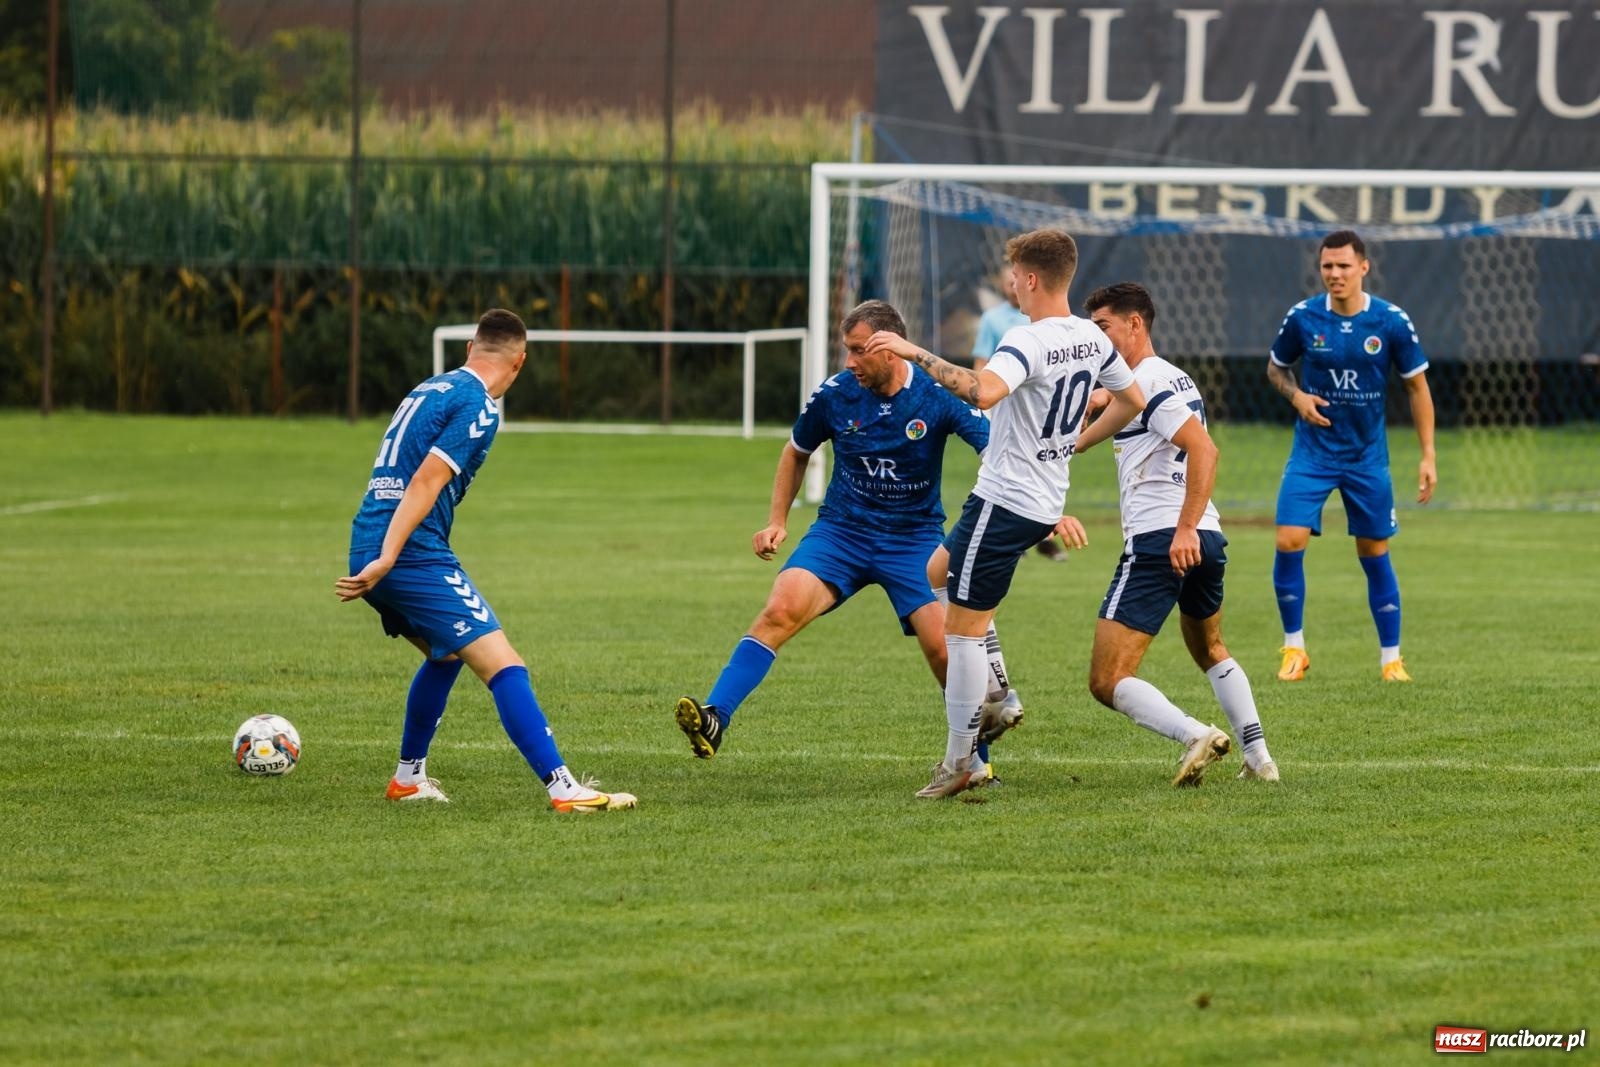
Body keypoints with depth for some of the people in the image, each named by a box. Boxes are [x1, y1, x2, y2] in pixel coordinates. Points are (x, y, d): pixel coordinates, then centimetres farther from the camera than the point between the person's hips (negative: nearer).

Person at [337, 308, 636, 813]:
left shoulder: (430, 389, 19)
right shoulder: (478, 406, -8)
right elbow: (425, 483, -18)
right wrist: (385, 560, -23)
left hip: (373, 551, 9)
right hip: (414, 557, -9)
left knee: (446, 654, 30)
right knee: (504, 666, -11)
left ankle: (409, 776, 35)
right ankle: (562, 788, -19)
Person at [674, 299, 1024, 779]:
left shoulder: (938, 397, -13)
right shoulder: (834, 395, -6)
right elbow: (797, 452, 14)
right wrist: (777, 521, 7)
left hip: (913, 538, -1)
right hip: (842, 529, 1)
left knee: (943, 646, -16)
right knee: (780, 612, -23)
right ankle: (712, 721, -28)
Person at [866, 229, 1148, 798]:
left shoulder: (1028, 342, -23)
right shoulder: (1091, 338, 5)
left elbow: (983, 391, -42)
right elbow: (1133, 399, 19)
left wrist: (916, 353, -35)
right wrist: (1076, 439, 35)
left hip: (1005, 502, -9)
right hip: (1046, 503, 9)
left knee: (963, 628, -2)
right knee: (939, 568, 27)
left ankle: (959, 762, 2)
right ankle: (998, 699, 23)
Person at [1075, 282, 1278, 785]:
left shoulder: (1149, 381, -10)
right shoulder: (1172, 377, 18)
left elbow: (1203, 449, -21)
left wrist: (1185, 529, -26)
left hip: (1158, 540, -10)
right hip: (1207, 538, 10)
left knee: (1107, 681, -11)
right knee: (1211, 652, 33)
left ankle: (1194, 734, -28)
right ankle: (1258, 756, 24)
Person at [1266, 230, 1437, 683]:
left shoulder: (1392, 322, -9)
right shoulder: (1302, 318, -7)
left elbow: (1417, 387, 1)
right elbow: (1276, 367, 11)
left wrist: (1428, 455, -3)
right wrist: (1296, 395, -11)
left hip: (1367, 456, 0)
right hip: (1312, 453, 0)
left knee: (1374, 554, 5)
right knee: (1289, 541, -14)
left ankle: (1391, 658, 17)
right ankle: (1294, 648, 2)